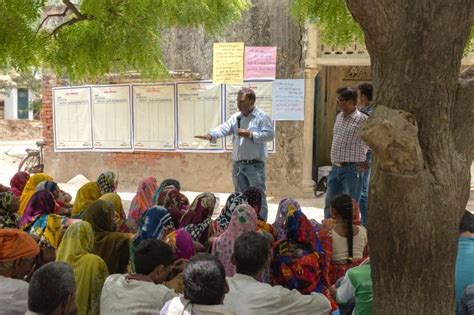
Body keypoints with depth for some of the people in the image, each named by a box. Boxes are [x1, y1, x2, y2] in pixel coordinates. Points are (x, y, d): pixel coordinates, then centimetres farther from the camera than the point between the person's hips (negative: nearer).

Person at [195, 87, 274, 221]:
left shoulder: (262, 117, -6)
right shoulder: (235, 117, 10)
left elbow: (270, 134, -13)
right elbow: (224, 128, -4)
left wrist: (251, 135, -19)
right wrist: (211, 135, -23)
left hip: (255, 165, -6)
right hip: (238, 164, 6)